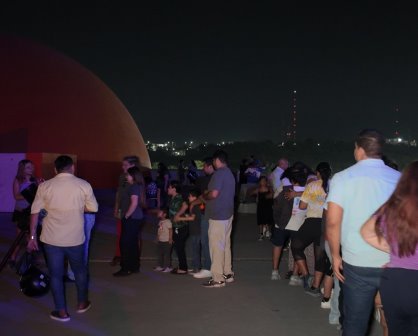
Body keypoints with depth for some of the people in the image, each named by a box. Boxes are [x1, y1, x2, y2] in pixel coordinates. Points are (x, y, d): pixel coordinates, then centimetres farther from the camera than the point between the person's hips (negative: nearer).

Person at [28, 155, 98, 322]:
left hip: (51, 238, 0)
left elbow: (35, 212, -3)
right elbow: (93, 208, 2)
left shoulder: (45, 186, -4)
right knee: (80, 270, 20)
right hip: (75, 238, 1)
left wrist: (32, 236, 4)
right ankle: (82, 303, 34)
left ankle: (62, 311, 16)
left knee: (55, 274, 11)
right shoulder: (83, 185, -5)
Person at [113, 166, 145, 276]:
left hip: (131, 219, -10)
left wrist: (126, 216, -17)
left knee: (125, 243, -6)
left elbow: (134, 203, -25)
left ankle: (126, 269, -2)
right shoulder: (138, 186, 14)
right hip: (136, 218, 10)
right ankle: (134, 267, 22)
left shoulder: (134, 187, -15)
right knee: (133, 243, 15)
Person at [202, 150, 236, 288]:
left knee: (216, 246, -6)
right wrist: (208, 194, 19)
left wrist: (204, 196, -4)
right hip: (228, 213, 10)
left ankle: (218, 279, -3)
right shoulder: (230, 173, 16)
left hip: (218, 216, -10)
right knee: (226, 244, 16)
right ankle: (227, 273, 23)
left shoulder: (219, 173, -15)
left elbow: (214, 194, -23)